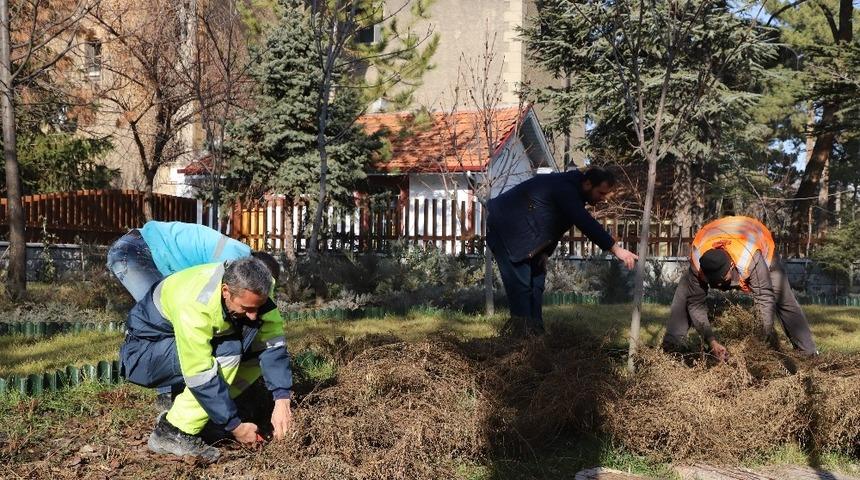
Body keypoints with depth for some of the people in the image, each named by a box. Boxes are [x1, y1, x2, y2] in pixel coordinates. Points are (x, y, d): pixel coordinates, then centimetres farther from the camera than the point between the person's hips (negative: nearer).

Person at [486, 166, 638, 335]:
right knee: (521, 284, -12)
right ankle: (526, 334, -7)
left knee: (536, 281, 9)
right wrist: (615, 248, -39)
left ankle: (536, 333, 13)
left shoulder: (572, 188, 5)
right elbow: (585, 223, -36)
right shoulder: (564, 189, -27)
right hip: (503, 229, -10)